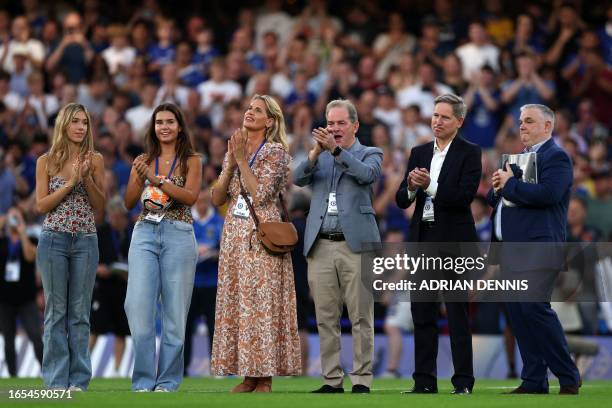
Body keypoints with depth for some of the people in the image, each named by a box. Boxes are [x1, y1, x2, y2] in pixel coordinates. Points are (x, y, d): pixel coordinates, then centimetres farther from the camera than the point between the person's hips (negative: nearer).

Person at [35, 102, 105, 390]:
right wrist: (70, 182, -12)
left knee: (80, 311, 3)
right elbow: (41, 205, -2)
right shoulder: (47, 161, 3)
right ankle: (57, 379, 3)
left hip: (85, 240, 1)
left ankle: (79, 379, 6)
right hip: (54, 239, -1)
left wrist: (87, 177, -11)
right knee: (56, 310, 1)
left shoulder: (95, 160, 5)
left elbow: (100, 206, 4)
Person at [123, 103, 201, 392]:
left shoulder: (191, 161, 5)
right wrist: (139, 179, -12)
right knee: (138, 306, -9)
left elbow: (191, 196, -10)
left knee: (175, 310, -1)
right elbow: (129, 203, 6)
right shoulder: (142, 161, 12)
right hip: (145, 234, 2)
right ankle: (143, 380, -1)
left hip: (178, 236, -2)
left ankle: (168, 380, 7)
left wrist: (156, 180, -18)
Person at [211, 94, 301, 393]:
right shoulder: (234, 150, 15)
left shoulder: (276, 152, -3)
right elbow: (217, 198, 9)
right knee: (235, 303, 3)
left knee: (262, 303, -7)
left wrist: (242, 159, -10)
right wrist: (231, 163, -2)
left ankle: (265, 377, -5)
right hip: (234, 234, 6)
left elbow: (259, 194, -14)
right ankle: (248, 376, 7)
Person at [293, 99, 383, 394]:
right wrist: (315, 152, -18)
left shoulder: (370, 154, 8)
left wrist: (336, 149, -24)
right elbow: (298, 179, -1)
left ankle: (361, 380, -1)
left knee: (361, 317, -4)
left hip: (355, 245, -3)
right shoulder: (320, 158, 17)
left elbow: (367, 174, -14)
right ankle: (332, 380, 8)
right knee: (326, 319, 4)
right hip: (321, 246, 3)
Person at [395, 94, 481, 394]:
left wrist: (429, 186, -20)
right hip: (422, 239, 5)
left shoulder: (469, 153, -3)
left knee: (457, 313, -2)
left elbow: (465, 197, -15)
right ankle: (424, 381, 11)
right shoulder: (419, 153, 12)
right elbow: (401, 200, 7)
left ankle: (463, 382, 2)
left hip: (453, 242, -5)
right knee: (422, 312, 6)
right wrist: (411, 189, -14)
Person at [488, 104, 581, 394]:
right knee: (517, 313, 6)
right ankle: (534, 380, 9)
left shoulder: (555, 157, -5)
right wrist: (497, 188, 1)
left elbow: (548, 194, -22)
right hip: (512, 249, 9)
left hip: (537, 247, -9)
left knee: (534, 308, -14)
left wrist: (509, 184, -13)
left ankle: (568, 378, -7)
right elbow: (495, 199, 24)